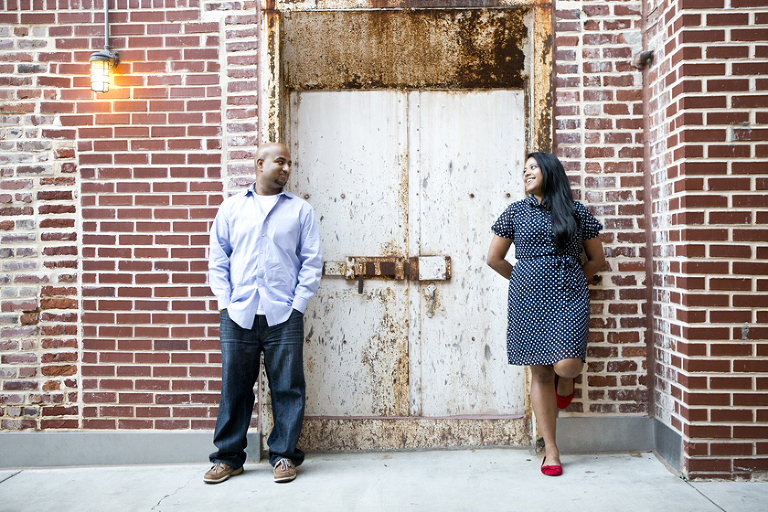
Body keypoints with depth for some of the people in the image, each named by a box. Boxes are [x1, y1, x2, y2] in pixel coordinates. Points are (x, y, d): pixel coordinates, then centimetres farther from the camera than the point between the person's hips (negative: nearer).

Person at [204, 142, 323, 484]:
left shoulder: (300, 210, 9)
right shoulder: (231, 208, 12)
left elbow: (312, 262, 5)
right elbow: (218, 258, 11)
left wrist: (298, 304, -3)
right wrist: (224, 302, 1)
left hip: (283, 316, -1)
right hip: (238, 314, 1)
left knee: (287, 387, 3)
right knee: (234, 386, 7)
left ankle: (284, 454, 18)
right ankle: (228, 457, 21)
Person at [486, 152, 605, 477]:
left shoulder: (577, 212, 9)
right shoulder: (515, 212, 8)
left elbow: (596, 259, 16)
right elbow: (494, 259, 11)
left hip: (568, 296, 0)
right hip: (529, 300, 1)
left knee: (566, 364, -20)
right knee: (540, 373, 2)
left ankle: (565, 384, 22)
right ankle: (551, 451, 14)